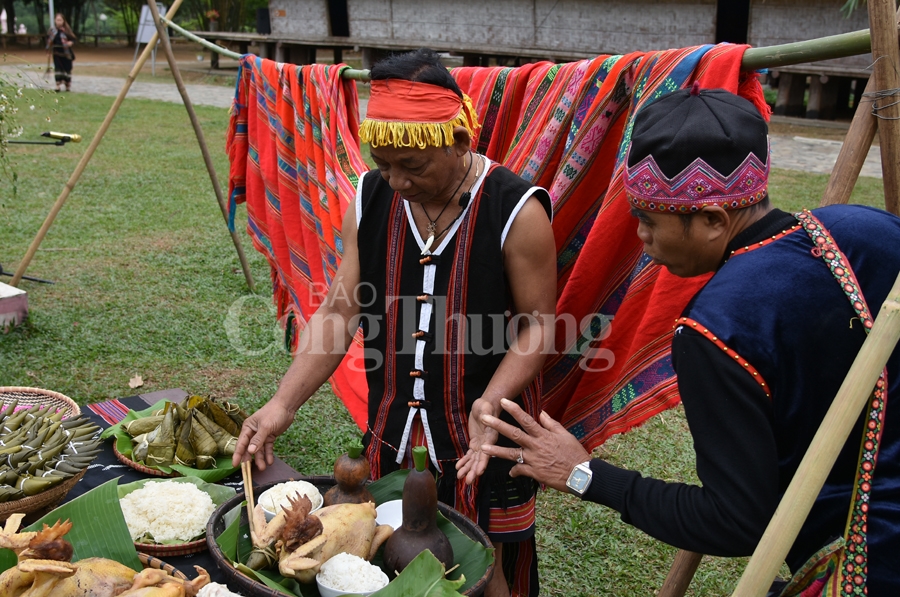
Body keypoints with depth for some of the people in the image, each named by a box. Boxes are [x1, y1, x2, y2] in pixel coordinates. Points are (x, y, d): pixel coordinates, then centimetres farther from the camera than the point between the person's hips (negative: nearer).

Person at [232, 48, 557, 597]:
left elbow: (538, 326, -11)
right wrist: (283, 405, -11)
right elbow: (340, 312, -2)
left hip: (485, 441, -4)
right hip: (392, 438, 4)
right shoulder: (370, 201, -4)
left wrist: (491, 401, -27)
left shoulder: (517, 212, -17)